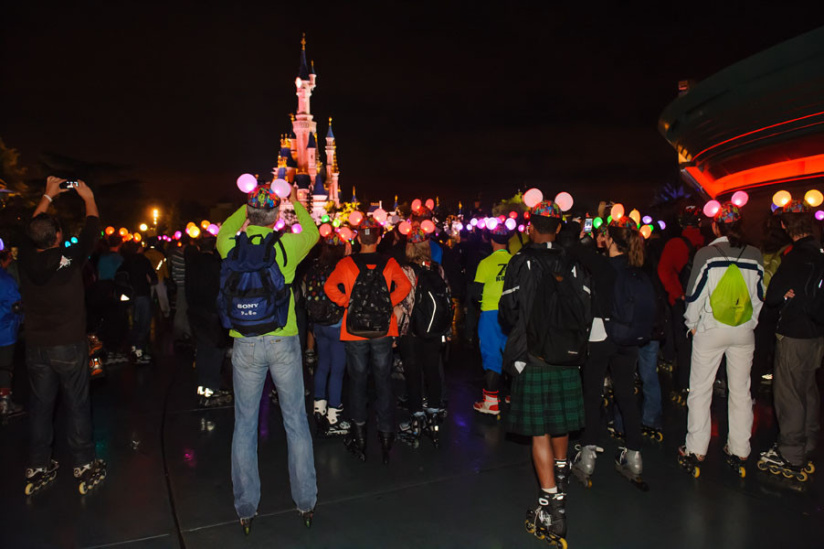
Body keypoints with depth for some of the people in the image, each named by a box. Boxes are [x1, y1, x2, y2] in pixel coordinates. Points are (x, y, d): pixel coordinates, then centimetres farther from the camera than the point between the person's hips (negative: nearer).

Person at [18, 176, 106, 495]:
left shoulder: (26, 259, -5)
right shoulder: (69, 258, -15)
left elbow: (31, 228, 14)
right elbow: (92, 230, 0)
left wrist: (48, 196, 26)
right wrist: (88, 197, 15)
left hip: (35, 348, 4)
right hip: (70, 346, -4)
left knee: (40, 407, 13)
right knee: (77, 406, 5)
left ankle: (38, 468, 23)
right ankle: (85, 468, 14)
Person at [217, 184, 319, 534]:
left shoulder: (233, 247, -2)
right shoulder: (286, 245, -5)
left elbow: (223, 232, 24)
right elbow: (312, 232, 17)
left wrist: (248, 206, 32)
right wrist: (294, 203, 30)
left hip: (246, 344, 1)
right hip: (283, 341, -1)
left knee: (245, 424, 11)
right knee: (296, 420, 10)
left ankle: (246, 509, 21)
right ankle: (306, 502, 21)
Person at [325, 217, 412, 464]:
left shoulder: (346, 263, -4)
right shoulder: (389, 263, -2)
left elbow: (330, 287, -9)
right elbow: (404, 285, -11)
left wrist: (348, 302, 0)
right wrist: (388, 303, -2)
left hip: (354, 332, 0)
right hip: (382, 332, 0)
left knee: (357, 381, 13)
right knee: (384, 382, 9)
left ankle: (359, 429, 20)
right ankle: (386, 433, 13)